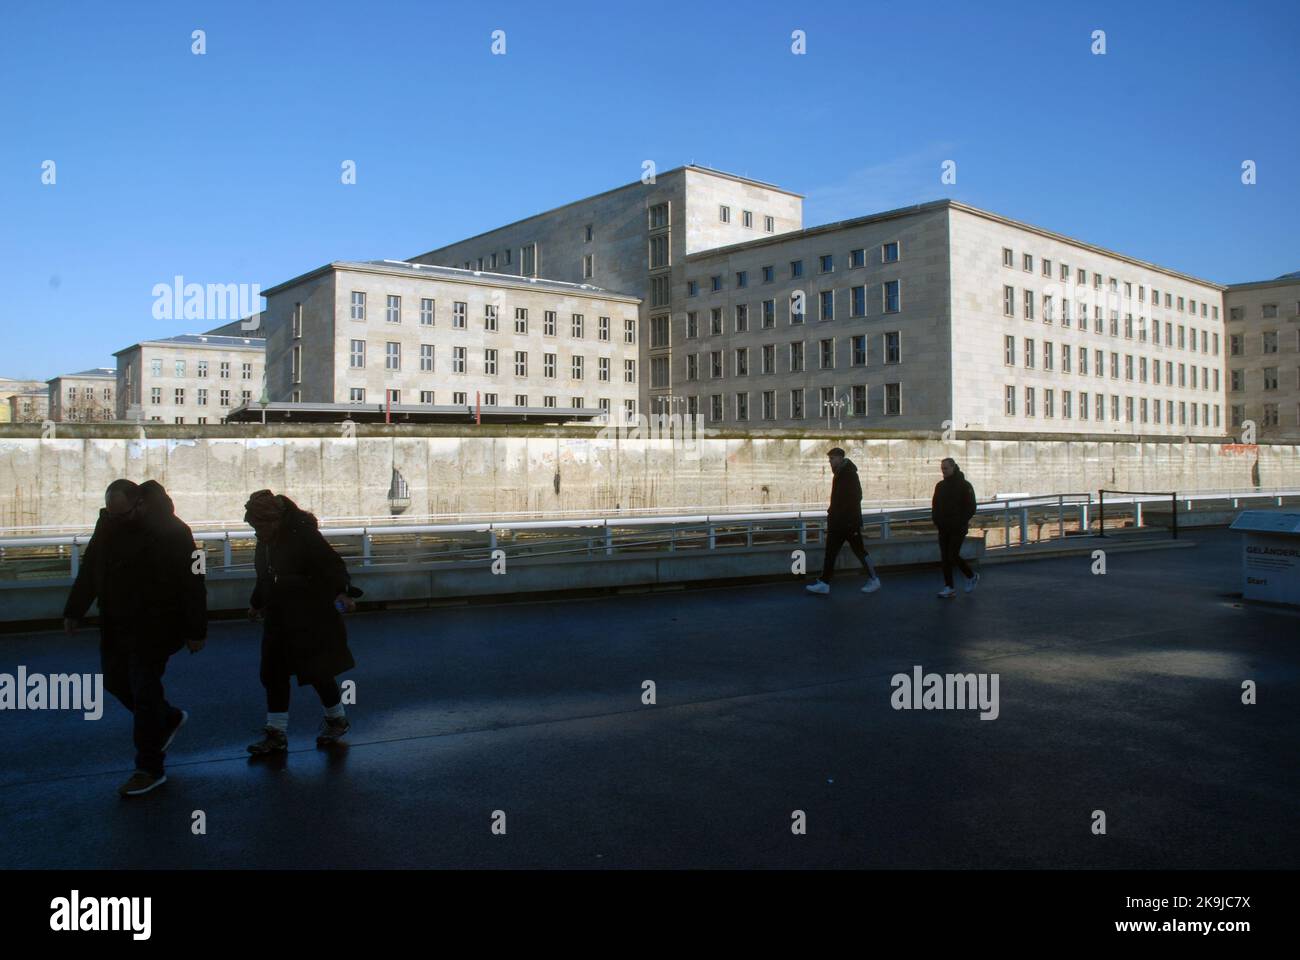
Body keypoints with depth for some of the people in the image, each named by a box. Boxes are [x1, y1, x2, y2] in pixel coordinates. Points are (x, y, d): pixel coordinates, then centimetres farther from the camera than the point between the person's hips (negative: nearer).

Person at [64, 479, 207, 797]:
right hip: (115, 625, 7)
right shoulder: (107, 524, 1)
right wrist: (74, 611, 10)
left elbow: (192, 584, -18)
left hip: (154, 627, -7)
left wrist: (195, 631, -17)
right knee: (114, 679, 16)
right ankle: (169, 718, 40)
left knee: (144, 691, -4)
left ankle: (149, 770, 9)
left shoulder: (171, 532, -19)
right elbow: (89, 570, 12)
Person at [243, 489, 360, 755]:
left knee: (317, 671, 0)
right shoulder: (264, 542, 7)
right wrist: (257, 603, 35)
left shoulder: (304, 536, -17)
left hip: (311, 621, -8)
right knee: (273, 674, 7)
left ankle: (337, 719, 23)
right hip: (278, 620, 8)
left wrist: (342, 593, -35)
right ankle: (276, 734, 17)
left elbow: (333, 566, -19)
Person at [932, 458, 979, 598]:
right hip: (943, 529, 6)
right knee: (945, 558, 2)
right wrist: (936, 519, 2)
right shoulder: (940, 486, 10)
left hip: (958, 529, -6)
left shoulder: (964, 485, -6)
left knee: (953, 556, -9)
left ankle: (971, 577, 15)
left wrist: (962, 522, -14)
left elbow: (971, 507, -8)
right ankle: (949, 588, 6)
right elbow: (935, 505, 17)